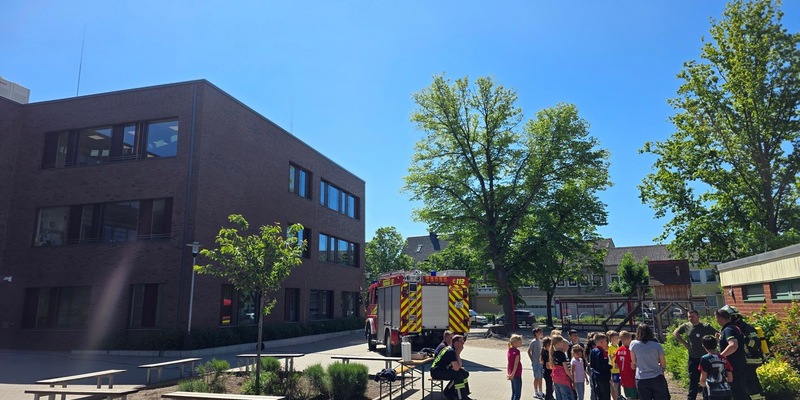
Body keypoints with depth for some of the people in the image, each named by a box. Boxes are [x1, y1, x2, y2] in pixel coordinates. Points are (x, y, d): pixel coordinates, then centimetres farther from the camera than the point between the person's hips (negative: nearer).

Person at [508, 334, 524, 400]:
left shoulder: (510, 350, 7)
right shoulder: (516, 351, -17)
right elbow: (516, 364, -20)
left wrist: (509, 373, 15)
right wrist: (513, 374, -20)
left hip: (511, 374, 8)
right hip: (516, 375, -8)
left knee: (514, 393, 16)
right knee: (517, 394, -3)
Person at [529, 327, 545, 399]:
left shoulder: (540, 341, 8)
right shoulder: (533, 342, -14)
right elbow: (529, 351, -11)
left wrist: (542, 359, 8)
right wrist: (532, 360, -10)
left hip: (541, 362, 7)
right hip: (535, 363, -7)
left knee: (540, 378, 14)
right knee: (536, 378, 1)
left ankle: (540, 392, 24)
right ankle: (536, 393, 11)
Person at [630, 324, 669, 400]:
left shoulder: (633, 344, -3)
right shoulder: (657, 346, -3)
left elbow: (633, 362, 5)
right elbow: (663, 365, 3)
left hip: (641, 380, 0)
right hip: (657, 379, 0)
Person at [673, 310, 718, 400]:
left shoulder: (706, 327, -11)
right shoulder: (686, 326, -2)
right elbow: (675, 333, 13)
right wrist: (684, 343, 4)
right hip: (693, 359, 3)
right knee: (693, 381, 11)